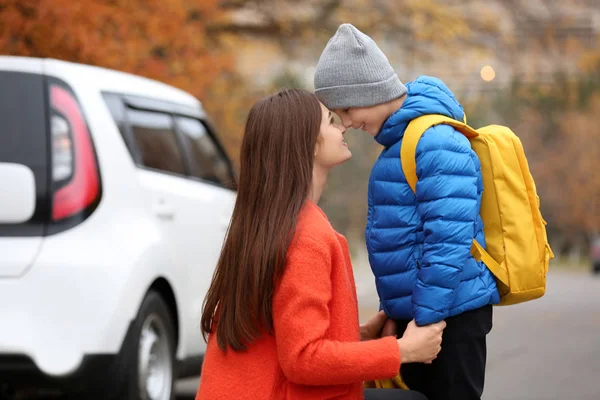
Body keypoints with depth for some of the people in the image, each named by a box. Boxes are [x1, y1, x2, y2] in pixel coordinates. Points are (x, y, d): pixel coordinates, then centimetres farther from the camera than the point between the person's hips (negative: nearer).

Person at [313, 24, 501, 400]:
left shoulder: (436, 144, -17)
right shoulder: (398, 143, 13)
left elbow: (450, 243, -23)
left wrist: (426, 321, -21)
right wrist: (395, 312, 16)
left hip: (451, 316, -9)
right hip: (418, 313, 9)